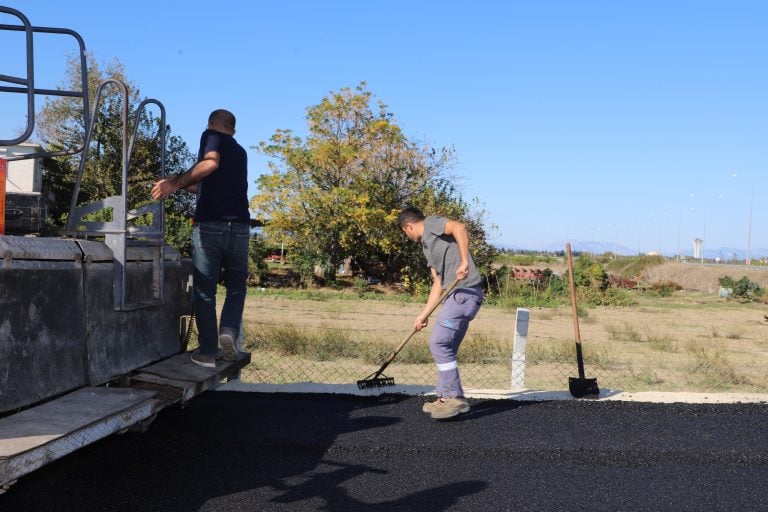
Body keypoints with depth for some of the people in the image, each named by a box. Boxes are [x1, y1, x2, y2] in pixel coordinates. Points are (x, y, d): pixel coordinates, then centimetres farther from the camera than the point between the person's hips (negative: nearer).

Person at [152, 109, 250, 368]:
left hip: (209, 226, -4)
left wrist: (175, 183, -14)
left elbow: (210, 163, -17)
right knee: (236, 287, 17)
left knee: (204, 291, 5)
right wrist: (183, 183, 33)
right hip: (239, 228, 4)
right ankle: (228, 332, -7)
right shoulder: (240, 152, 24)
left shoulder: (211, 135, 5)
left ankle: (207, 352, 6)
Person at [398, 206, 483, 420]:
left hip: (465, 292, -10)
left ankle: (455, 398, -4)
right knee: (446, 347, 13)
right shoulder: (427, 245, 25)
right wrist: (423, 314, 22)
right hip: (457, 295, 10)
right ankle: (446, 398, 20)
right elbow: (438, 284, 24)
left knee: (439, 342, -10)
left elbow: (459, 227, -21)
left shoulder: (432, 223, -1)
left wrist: (464, 262, -27)